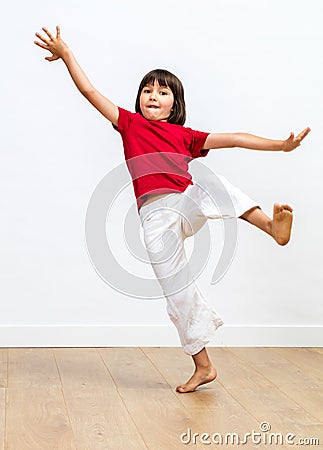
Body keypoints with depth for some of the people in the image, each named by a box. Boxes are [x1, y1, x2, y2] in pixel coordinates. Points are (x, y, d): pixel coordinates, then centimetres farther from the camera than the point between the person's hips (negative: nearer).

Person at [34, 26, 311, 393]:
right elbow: (90, 91, 12)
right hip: (156, 217, 0)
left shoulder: (185, 136, 13)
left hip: (187, 203, 0)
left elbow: (233, 139, 8)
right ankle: (203, 366, 12)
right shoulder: (130, 124, 13)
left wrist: (281, 145, 1)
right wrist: (66, 54, 9)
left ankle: (273, 225, -51)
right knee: (177, 292, 0)